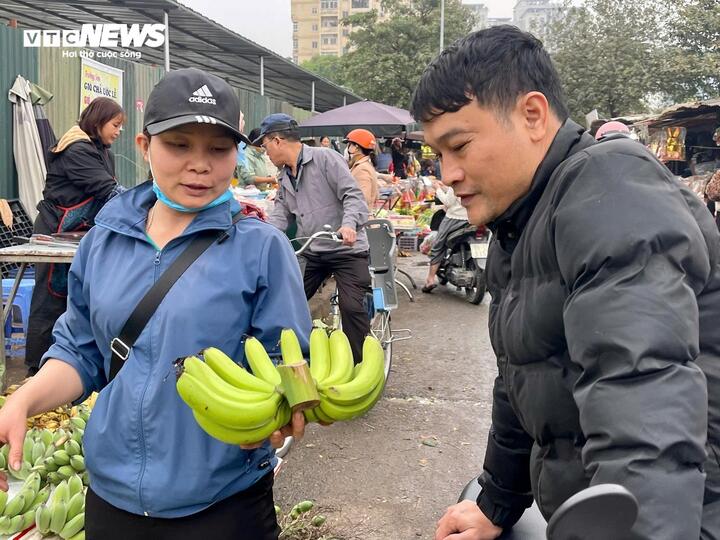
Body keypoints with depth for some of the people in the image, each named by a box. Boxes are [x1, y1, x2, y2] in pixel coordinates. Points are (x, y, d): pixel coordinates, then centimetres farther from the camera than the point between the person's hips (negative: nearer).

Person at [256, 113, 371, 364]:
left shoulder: (325, 158, -10)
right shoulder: (285, 176, 14)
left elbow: (352, 195, -16)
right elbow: (281, 213, 9)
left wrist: (349, 224, -34)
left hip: (347, 249, -7)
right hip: (311, 252, 8)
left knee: (352, 307, -17)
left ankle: (359, 364, -2)